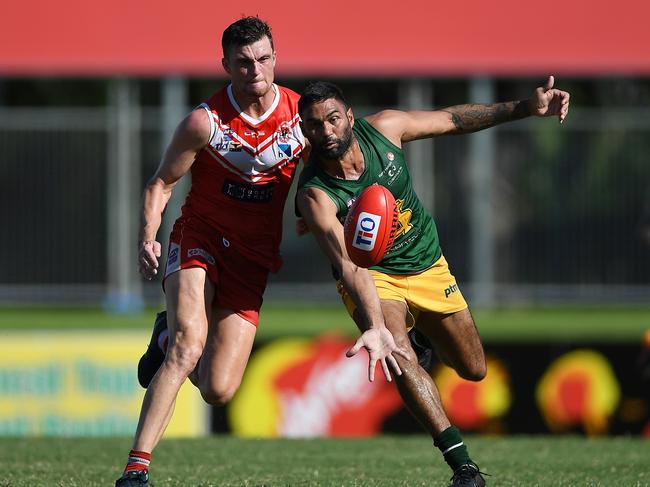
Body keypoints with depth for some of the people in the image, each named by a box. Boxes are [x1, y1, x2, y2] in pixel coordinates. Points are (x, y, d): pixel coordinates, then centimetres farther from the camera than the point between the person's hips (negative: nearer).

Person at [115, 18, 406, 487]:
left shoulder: (302, 115, -6)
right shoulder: (205, 122, -13)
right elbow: (161, 183, -3)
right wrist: (148, 240, -18)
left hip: (253, 256, 3)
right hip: (200, 238, -3)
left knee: (219, 390, -4)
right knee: (189, 346, -28)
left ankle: (170, 338, 30)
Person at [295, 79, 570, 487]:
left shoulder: (382, 129, -20)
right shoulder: (315, 196, -31)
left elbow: (452, 120, -4)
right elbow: (349, 267, -41)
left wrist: (527, 109, -7)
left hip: (428, 267, 4)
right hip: (372, 278, -4)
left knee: (474, 370, 13)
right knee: (398, 351, -33)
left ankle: (429, 340, 51)